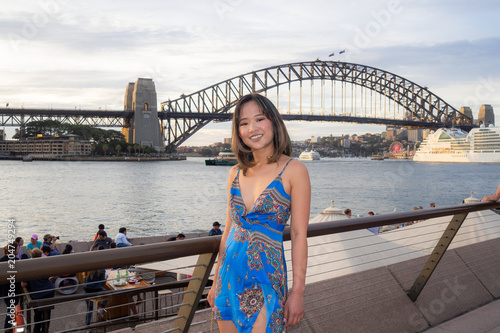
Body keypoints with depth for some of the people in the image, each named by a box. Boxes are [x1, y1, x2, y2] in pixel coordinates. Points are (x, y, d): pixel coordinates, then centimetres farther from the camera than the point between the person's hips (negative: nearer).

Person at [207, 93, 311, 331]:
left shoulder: (293, 170, -7)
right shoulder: (236, 173, 8)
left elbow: (299, 234, -8)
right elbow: (229, 228, 12)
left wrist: (298, 291, -11)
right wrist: (217, 282, 13)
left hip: (266, 280, -5)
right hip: (230, 276, 5)